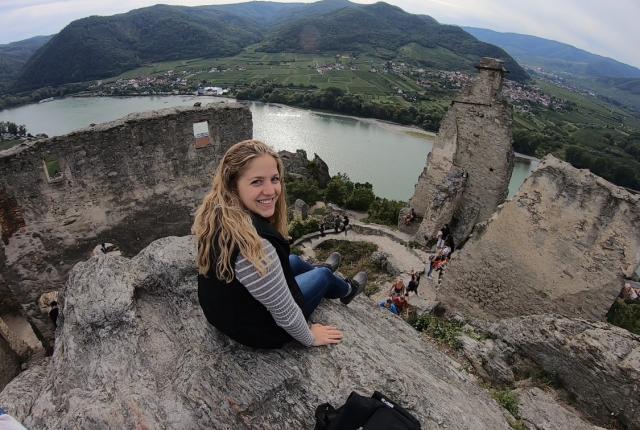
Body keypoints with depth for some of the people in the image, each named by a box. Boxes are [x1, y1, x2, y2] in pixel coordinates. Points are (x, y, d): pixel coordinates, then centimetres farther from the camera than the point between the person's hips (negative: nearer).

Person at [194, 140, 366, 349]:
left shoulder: (214, 214, -15)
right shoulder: (255, 244, -42)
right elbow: (284, 312, -28)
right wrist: (310, 338, -9)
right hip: (256, 330, -7)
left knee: (293, 260, 26)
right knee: (323, 274, 14)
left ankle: (342, 288, 58)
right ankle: (347, 290, 51)